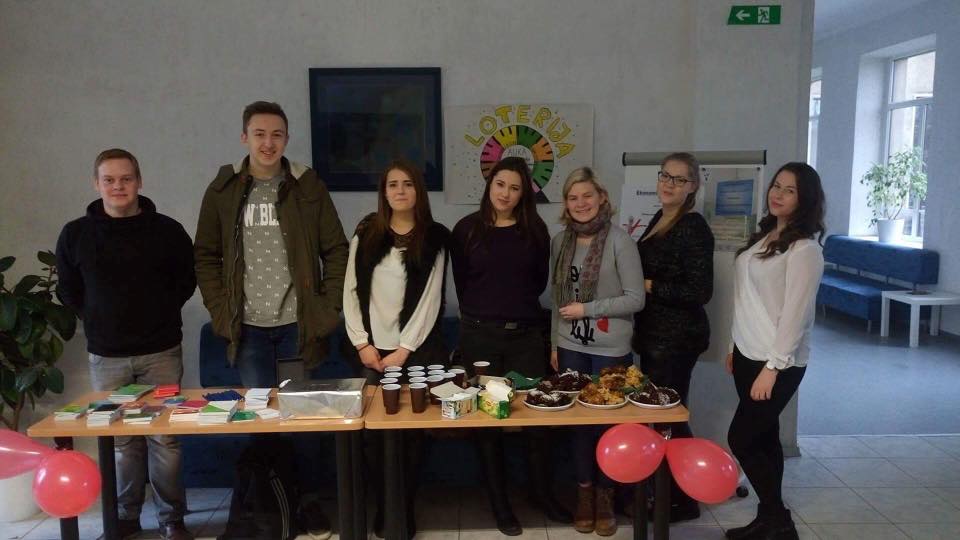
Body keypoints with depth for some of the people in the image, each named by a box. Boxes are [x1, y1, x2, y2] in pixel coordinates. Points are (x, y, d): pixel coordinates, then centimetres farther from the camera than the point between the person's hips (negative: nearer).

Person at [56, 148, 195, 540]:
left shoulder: (167, 230, -3)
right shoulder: (75, 234, 1)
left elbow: (187, 280, 9)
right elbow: (68, 290, 13)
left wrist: (161, 312, 3)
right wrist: (99, 319, 8)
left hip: (161, 353, -1)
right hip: (106, 357, 2)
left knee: (165, 438, 3)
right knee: (120, 441, 10)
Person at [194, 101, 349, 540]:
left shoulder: (308, 186, -1)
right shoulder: (222, 190, 3)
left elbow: (336, 251, 1)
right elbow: (206, 257, 8)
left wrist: (328, 309, -5)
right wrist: (221, 312, -1)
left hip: (299, 325, -1)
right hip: (248, 328, 1)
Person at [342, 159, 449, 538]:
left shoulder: (435, 237, 0)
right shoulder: (366, 234, 6)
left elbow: (430, 300, -5)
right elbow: (352, 291, 4)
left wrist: (404, 350, -10)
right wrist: (362, 343, -5)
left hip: (418, 350, -1)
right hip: (373, 350, 2)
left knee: (411, 432, 3)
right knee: (374, 431, 2)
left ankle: (406, 509, 20)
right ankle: (383, 508, 20)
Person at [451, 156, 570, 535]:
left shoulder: (535, 229, 4)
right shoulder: (467, 228, 0)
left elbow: (540, 280, 11)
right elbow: (461, 282, 5)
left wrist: (517, 305, 6)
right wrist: (485, 312, 6)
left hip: (527, 333, 1)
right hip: (480, 335, -1)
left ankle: (542, 493, 25)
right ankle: (499, 502, 20)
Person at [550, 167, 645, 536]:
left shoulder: (619, 240, -9)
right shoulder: (560, 241, 5)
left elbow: (636, 299, -12)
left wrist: (587, 309, -15)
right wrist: (554, 343, 12)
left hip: (611, 349, -4)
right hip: (571, 346, 4)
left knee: (608, 421, 6)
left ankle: (605, 495, 23)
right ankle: (584, 492, 26)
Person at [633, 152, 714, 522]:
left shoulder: (694, 228, -16)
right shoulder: (659, 220, 10)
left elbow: (699, 291, -20)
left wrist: (648, 286, -17)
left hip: (677, 338, -9)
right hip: (655, 334, 9)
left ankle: (684, 501, 19)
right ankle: (664, 490, 33)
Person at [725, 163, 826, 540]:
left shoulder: (804, 249, -15)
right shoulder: (765, 236, 10)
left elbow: (795, 313, -20)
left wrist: (772, 367, -22)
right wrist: (737, 348, 16)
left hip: (777, 362, -8)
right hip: (748, 354, 8)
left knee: (741, 439, -3)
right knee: (763, 438, 14)